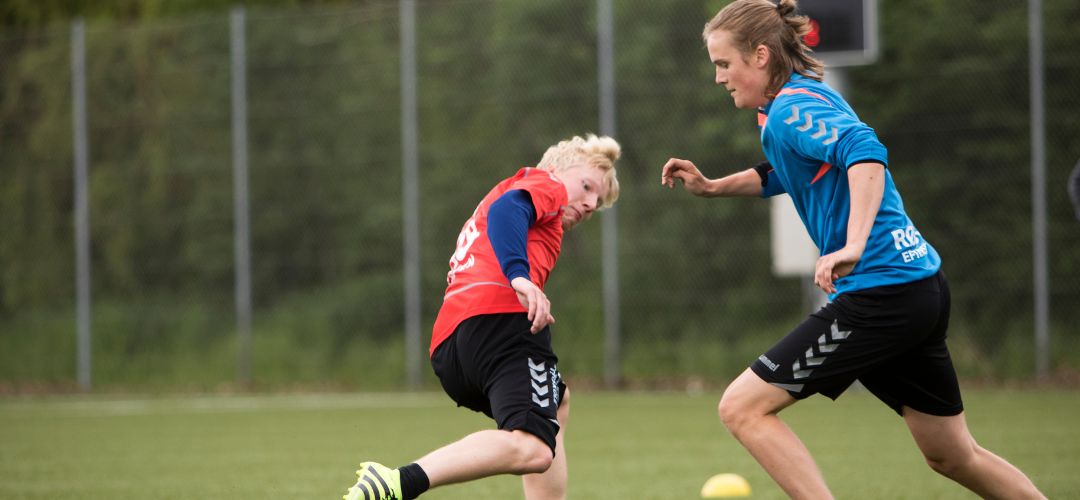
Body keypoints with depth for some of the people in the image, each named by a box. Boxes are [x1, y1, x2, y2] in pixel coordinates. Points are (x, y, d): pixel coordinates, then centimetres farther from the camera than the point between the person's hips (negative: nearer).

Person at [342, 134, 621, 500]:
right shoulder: (544, 184, 15)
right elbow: (507, 209, -9)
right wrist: (519, 275, -25)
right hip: (500, 312, -9)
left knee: (558, 404, 34)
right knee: (532, 450, -27)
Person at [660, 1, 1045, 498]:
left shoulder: (792, 109, -12)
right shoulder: (805, 95, 17)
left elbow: (865, 153, -30)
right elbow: (783, 174, 37)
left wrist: (854, 246, -40)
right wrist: (711, 187, 26)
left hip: (879, 291, -10)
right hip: (923, 287, 10)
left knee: (742, 407, -9)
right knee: (954, 457, 21)